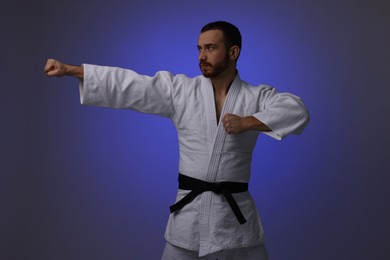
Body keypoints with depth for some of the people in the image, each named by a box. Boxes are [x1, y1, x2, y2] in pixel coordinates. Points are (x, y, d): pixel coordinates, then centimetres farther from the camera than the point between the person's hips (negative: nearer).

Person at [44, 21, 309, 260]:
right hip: (189, 212, 0)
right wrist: (69, 69, -7)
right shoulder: (180, 89, 0)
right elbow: (126, 84, -3)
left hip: (236, 213, 0)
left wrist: (248, 122, -22)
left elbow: (297, 111, -14)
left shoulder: (256, 97, -1)